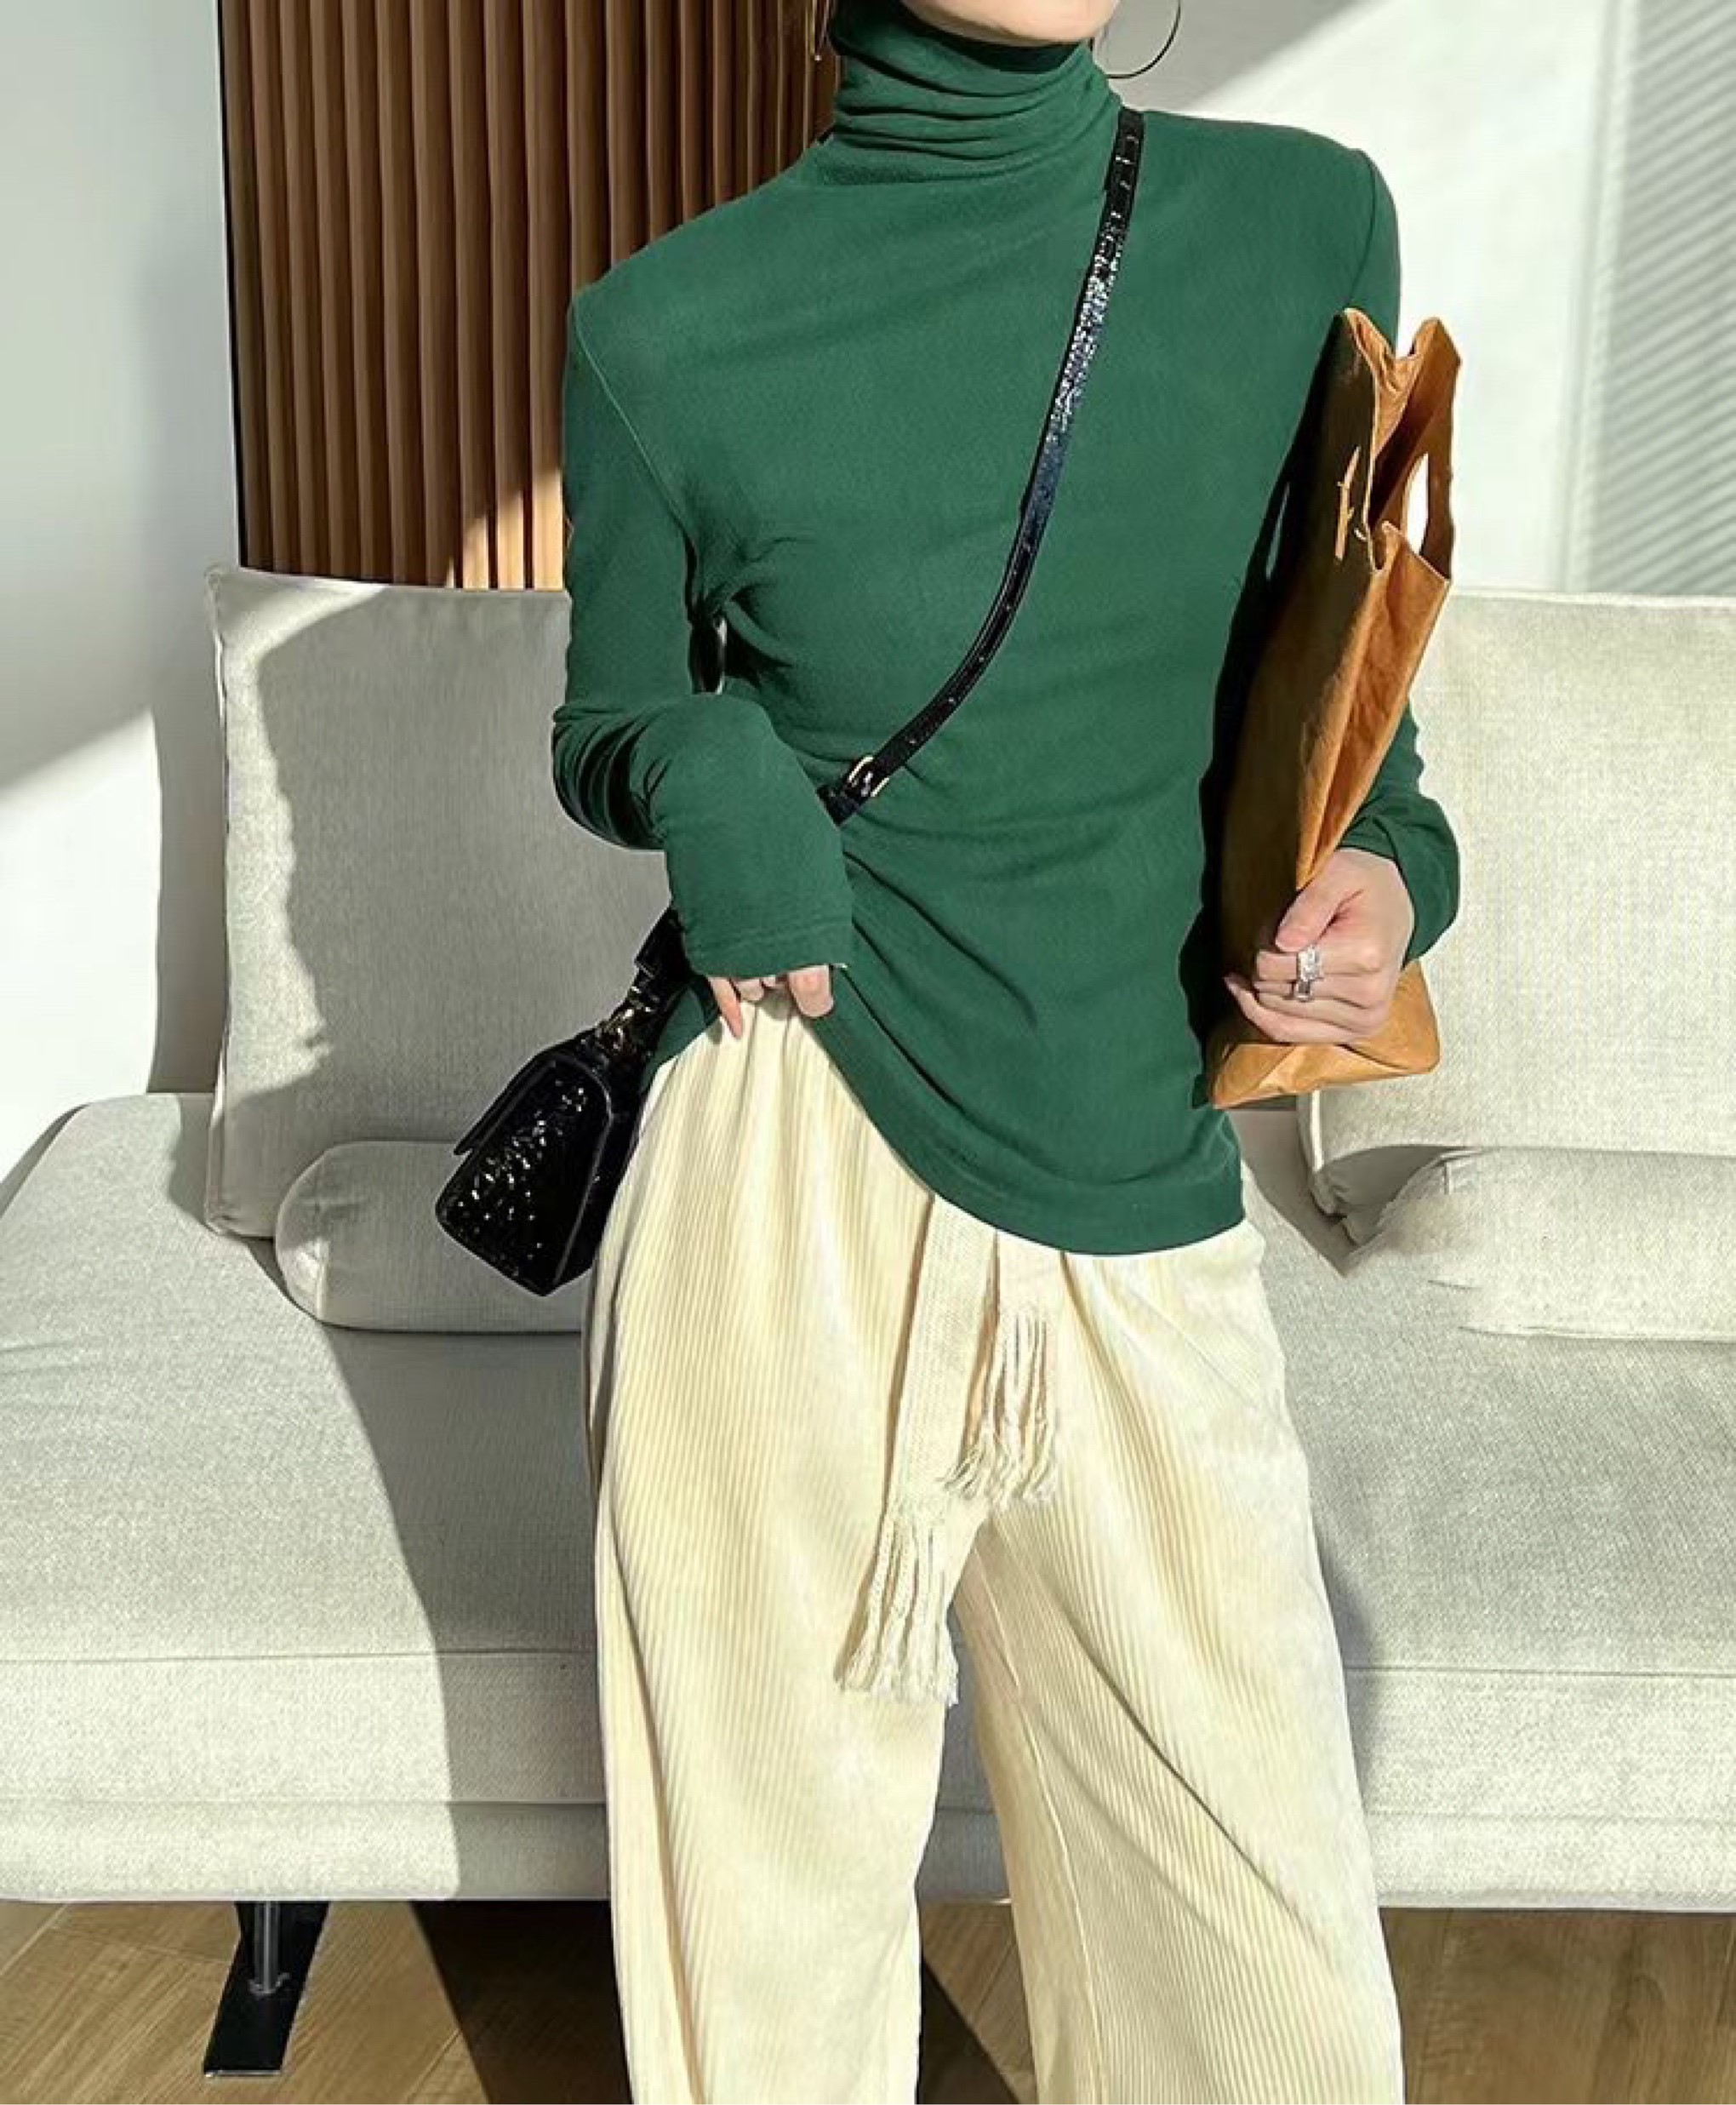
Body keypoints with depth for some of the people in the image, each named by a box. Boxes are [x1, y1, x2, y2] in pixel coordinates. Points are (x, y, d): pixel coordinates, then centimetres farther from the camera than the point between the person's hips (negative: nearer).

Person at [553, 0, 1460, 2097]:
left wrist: (1386, 850, -7)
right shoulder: (668, 331, -4)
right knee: (775, 1866, 14)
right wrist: (705, 771, -14)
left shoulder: (1308, 223, 2)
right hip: (795, 1168, -2)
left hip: (1150, 1218, 3)